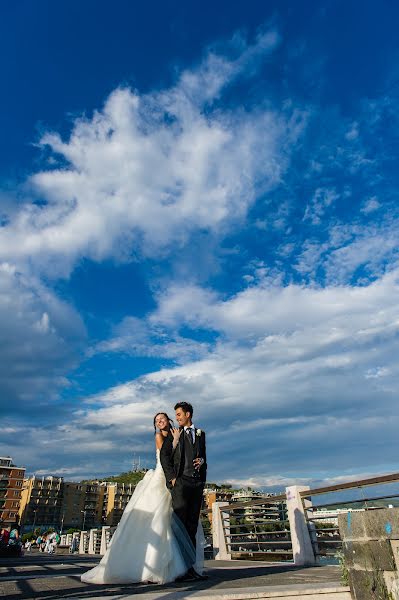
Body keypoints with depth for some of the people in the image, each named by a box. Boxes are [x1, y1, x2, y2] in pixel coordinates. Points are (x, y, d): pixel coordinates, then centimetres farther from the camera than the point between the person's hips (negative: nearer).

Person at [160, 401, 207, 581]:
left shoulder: (200, 433, 17)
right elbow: (164, 455, 0)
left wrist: (201, 461, 1)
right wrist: (171, 477, -9)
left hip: (197, 483, 4)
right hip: (180, 481, -4)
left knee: (192, 525, 5)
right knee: (180, 524, -7)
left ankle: (190, 567, 9)